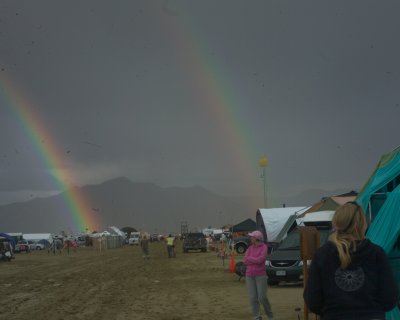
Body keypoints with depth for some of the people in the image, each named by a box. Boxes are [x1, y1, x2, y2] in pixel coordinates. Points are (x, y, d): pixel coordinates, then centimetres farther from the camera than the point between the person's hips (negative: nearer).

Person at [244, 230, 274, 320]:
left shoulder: (264, 247, -7)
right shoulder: (250, 248, 7)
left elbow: (260, 260, -20)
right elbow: (245, 261, -4)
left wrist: (249, 258, -8)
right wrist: (256, 260, -13)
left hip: (261, 276, -4)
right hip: (249, 276, 4)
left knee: (262, 298, -7)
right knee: (253, 298, -1)